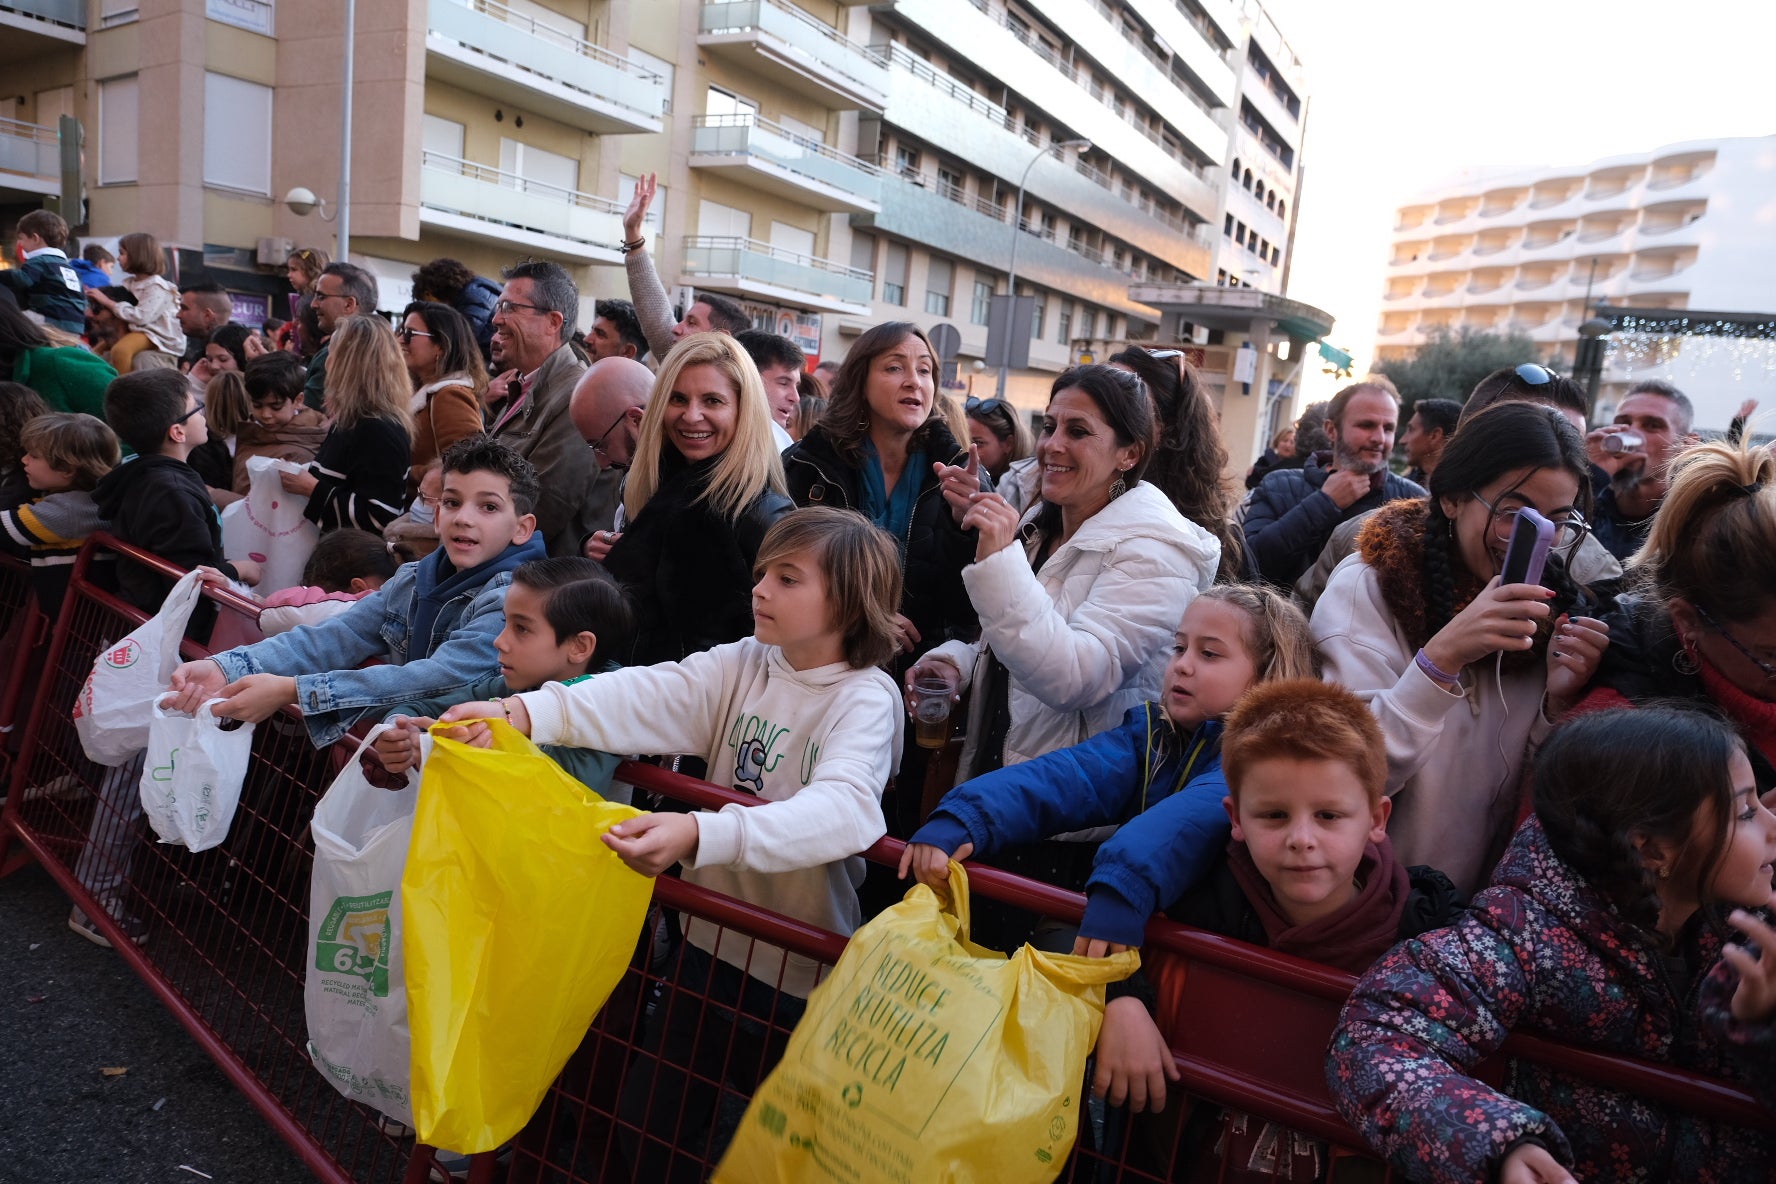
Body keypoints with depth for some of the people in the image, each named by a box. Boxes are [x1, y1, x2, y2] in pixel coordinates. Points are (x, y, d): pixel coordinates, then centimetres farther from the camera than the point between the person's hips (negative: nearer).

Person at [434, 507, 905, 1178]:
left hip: (799, 972, -5)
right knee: (645, 1121, 19)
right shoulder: (743, 665, -2)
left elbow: (844, 809, -36)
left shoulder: (867, 697, -18)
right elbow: (648, 696, -16)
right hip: (712, 944, 5)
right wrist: (524, 713, -32)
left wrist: (699, 834, -49)